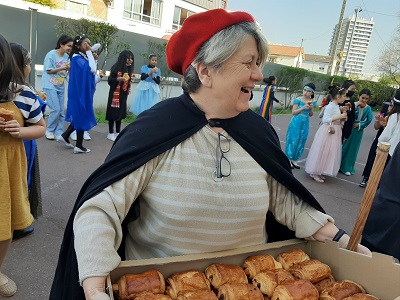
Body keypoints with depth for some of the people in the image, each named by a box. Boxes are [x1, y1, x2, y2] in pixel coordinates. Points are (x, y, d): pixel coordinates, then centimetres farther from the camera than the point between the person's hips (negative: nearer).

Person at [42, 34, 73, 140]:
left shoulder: (66, 56, 4)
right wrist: (61, 68, -19)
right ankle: (49, 130, 8)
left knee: (61, 111, 4)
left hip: (61, 87, 6)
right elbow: (48, 71, -10)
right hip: (50, 86, -6)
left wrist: (69, 68, -14)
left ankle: (59, 133, 12)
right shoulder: (51, 54, -11)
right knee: (55, 109, -11)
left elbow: (67, 70, 6)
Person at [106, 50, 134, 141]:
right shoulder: (116, 67, -10)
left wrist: (129, 89, 9)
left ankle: (118, 132, 18)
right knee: (113, 112, -3)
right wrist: (118, 79, -26)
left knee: (121, 112, 9)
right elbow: (110, 80, -11)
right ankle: (111, 133, 5)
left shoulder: (129, 69, 10)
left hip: (124, 94, 7)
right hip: (115, 93, -6)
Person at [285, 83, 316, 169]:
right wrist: (303, 108, -22)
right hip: (296, 123, -5)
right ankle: (288, 160, 9)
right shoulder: (298, 100, -9)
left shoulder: (311, 102, 5)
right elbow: (293, 112, -11)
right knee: (293, 140, -3)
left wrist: (311, 108, -8)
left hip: (305, 123, 5)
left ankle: (294, 160, 20)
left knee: (301, 142, 9)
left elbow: (311, 115, 12)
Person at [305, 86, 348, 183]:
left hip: (334, 132, 10)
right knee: (322, 153, -4)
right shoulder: (330, 106, -17)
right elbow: (325, 119, -25)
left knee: (329, 153, 13)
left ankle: (319, 172, 21)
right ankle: (314, 173, 6)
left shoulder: (336, 106, 11)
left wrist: (342, 117, 2)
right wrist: (340, 117, -24)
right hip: (328, 132, -10)